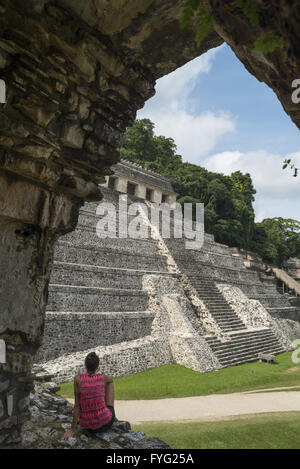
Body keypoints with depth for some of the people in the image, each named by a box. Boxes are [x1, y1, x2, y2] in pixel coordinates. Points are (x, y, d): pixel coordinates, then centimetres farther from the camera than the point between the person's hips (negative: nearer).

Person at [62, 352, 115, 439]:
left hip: (88, 426, 1)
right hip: (105, 423, -1)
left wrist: (73, 429, -2)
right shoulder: (104, 378, -8)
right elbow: (110, 379, 19)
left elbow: (77, 405, -10)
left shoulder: (78, 378, -11)